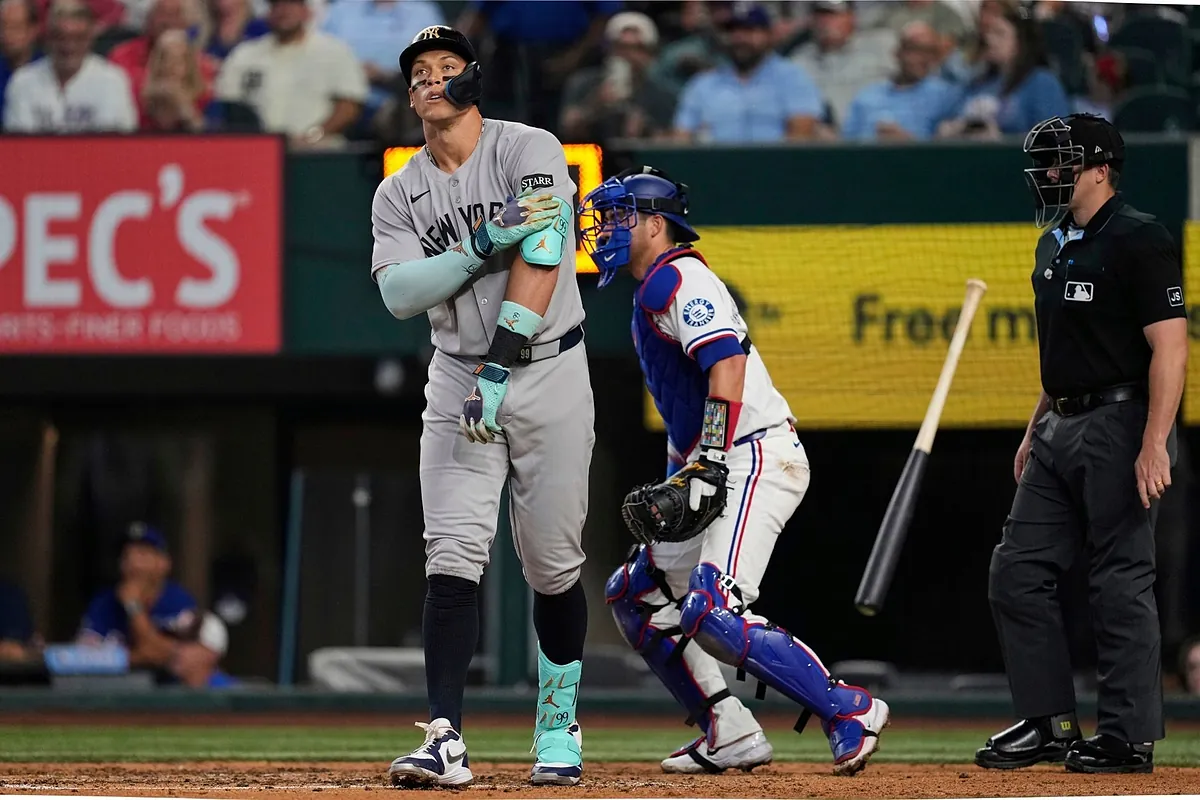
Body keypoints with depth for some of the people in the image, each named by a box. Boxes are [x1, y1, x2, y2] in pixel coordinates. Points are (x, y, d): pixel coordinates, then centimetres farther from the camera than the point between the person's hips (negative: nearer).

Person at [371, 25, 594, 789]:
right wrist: (480, 246, -24)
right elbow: (398, 290, -8)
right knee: (454, 557, -11)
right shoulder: (400, 195, 6)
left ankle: (559, 728, 19)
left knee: (554, 565, 2)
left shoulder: (530, 151, -5)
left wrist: (500, 364, -26)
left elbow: (541, 256, -17)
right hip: (458, 378, 2)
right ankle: (446, 742, -18)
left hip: (549, 373, -2)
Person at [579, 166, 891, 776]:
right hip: (719, 473, 11)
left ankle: (850, 712, -18)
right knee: (636, 593, 14)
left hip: (756, 458, -11)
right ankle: (730, 735, 8)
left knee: (711, 613, -23)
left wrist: (708, 463, -27)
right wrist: (674, 484, 19)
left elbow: (727, 362, -22)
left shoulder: (676, 277, -8)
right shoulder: (649, 294, 23)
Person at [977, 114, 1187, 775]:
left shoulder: (1137, 241, -12)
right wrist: (1035, 431, 21)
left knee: (1122, 583, -6)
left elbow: (1170, 347, -17)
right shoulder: (1054, 246, 17)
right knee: (1017, 572, 6)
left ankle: (1129, 737, -1)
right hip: (1062, 431, 10)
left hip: (1121, 424, -10)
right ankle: (1049, 724, 13)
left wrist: (1153, 445, -23)